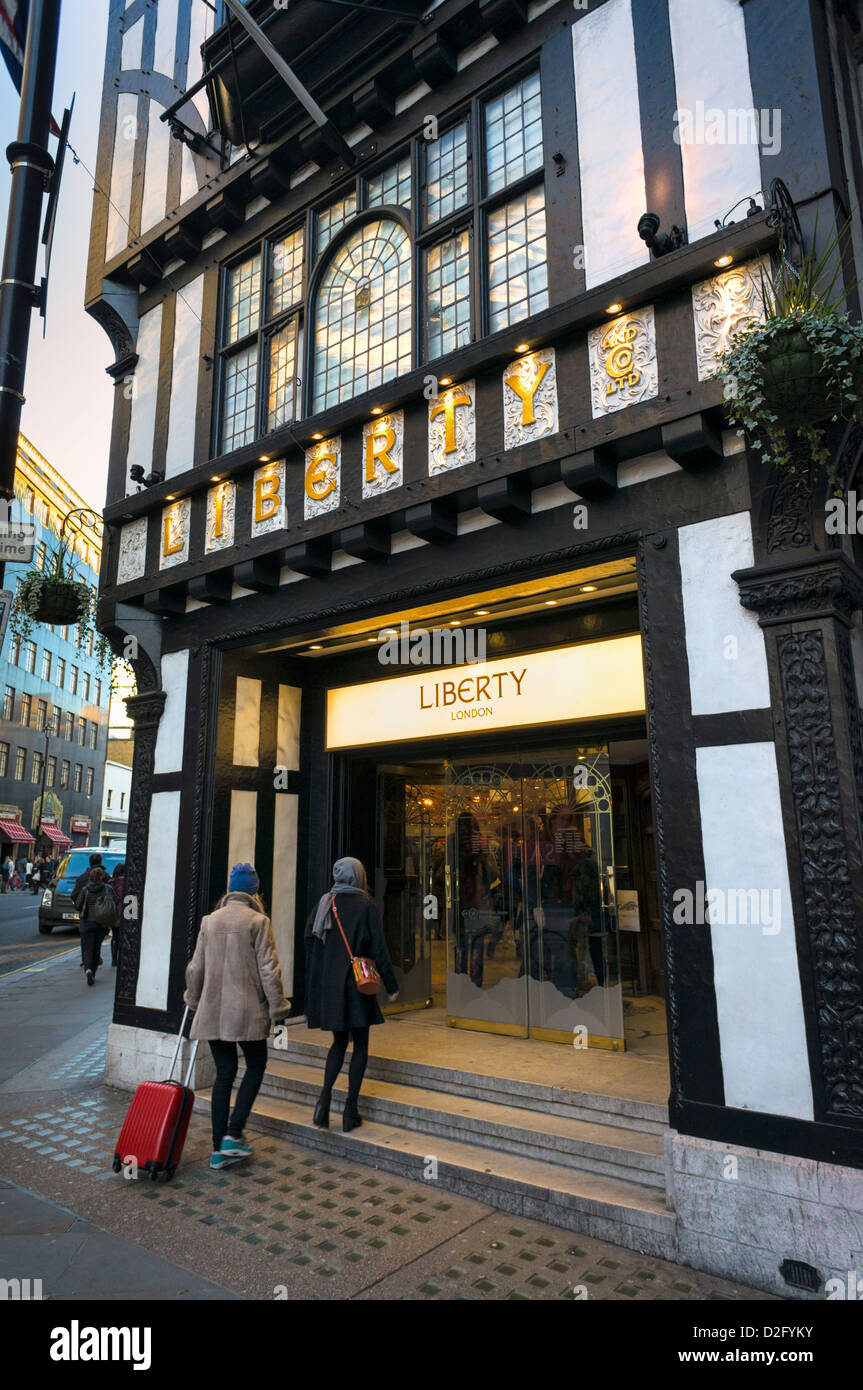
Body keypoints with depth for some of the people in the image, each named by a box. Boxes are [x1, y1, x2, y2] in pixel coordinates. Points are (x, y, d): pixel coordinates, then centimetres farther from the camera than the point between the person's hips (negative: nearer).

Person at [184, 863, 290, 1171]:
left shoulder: (210, 921, 5)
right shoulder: (258, 921, -9)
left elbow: (196, 968, 11)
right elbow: (268, 970, -10)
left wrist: (194, 1000, 26)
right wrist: (277, 1007, -1)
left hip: (212, 1010, 5)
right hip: (246, 1010, -5)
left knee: (224, 1073, 11)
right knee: (256, 1066, 13)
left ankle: (220, 1148, 15)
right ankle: (233, 1134, 4)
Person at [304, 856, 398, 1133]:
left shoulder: (322, 905, 4)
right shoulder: (366, 906, -8)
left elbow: (310, 946, 7)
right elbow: (378, 949, -9)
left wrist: (312, 993, 16)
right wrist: (391, 987, 0)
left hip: (327, 984, 4)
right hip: (357, 984, -4)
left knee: (339, 1042, 19)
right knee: (360, 1045, 10)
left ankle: (325, 1094, 0)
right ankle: (350, 1111, 10)